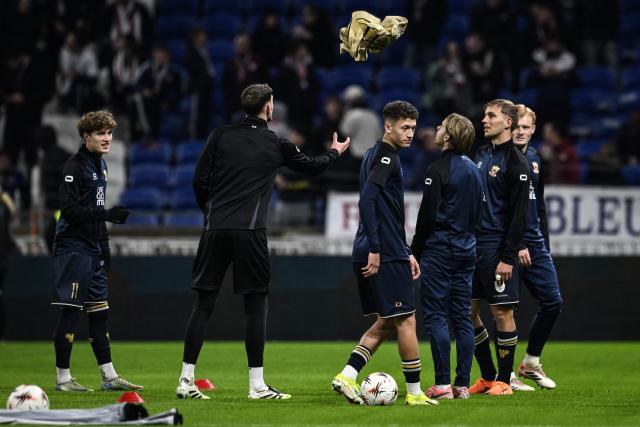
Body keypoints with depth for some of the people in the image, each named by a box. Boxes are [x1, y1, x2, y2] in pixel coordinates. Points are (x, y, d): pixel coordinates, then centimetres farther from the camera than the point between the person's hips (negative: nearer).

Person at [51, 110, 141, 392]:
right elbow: (69, 209, -19)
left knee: (99, 313, 9)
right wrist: (108, 215, -25)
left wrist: (104, 247, 21)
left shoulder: (100, 165, 16)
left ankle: (109, 377, 12)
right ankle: (63, 378, -2)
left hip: (93, 250, 9)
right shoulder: (75, 166, -11)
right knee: (70, 312, -6)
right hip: (73, 249, -9)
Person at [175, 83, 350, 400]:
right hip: (250, 232, -3)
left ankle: (186, 380, 2)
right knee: (256, 305, 4)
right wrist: (334, 152, 42)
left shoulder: (220, 136, 6)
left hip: (216, 230, 3)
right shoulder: (275, 145, 4)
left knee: (203, 304, 5)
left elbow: (199, 180, 5)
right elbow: (313, 167, 21)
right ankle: (257, 385, 2)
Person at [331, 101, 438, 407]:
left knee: (385, 323, 14)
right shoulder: (386, 156, -11)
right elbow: (367, 200, -22)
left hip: (373, 253, 10)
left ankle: (347, 376, 4)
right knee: (406, 321, -2)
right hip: (385, 255, -10)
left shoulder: (375, 155, 20)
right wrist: (374, 249, -23)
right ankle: (414, 393, 3)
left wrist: (406, 253, 27)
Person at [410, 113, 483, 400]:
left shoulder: (439, 170, -12)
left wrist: (415, 252, -7)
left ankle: (443, 384, -8)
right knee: (462, 317, 8)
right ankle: (462, 384, 7)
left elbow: (427, 215, -14)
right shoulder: (473, 169, 12)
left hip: (439, 250, -8)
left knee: (435, 316, -5)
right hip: (466, 251, 8)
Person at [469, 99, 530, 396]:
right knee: (468, 312, 7)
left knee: (502, 313, -3)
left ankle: (504, 380, 5)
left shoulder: (516, 162, -9)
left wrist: (508, 257, -17)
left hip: (498, 248, -8)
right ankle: (487, 377, 17)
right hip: (473, 245, 8)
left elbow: (519, 214, -13)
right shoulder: (481, 155, 14)